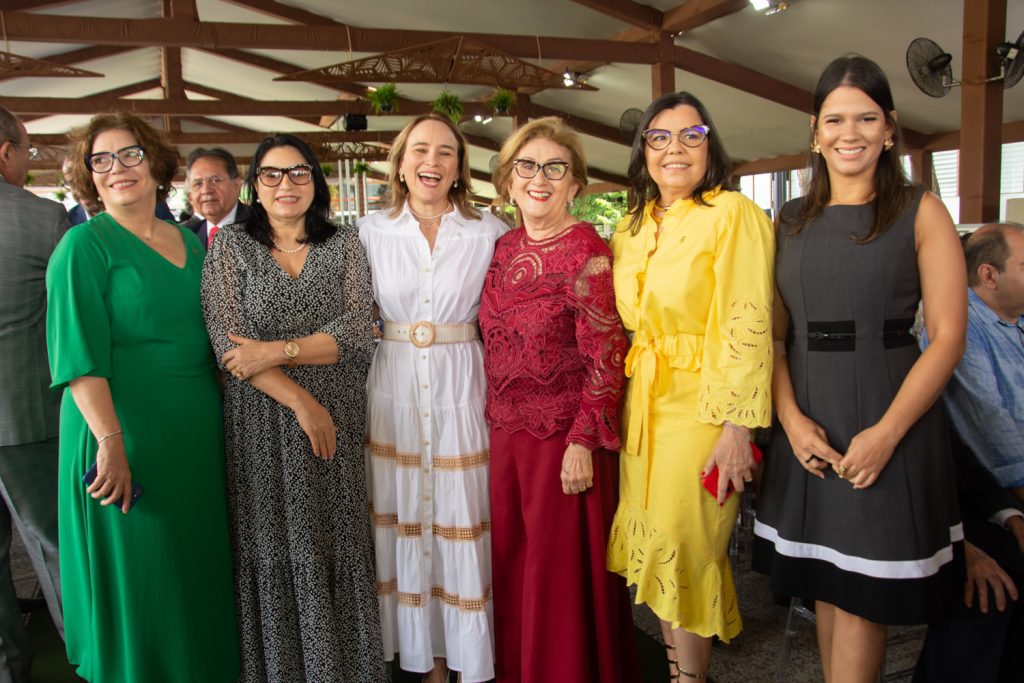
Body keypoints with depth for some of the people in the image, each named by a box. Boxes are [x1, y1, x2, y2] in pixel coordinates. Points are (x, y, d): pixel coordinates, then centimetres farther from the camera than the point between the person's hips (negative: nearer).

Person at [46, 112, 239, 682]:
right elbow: (78, 353, -17)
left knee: (199, 570, 17)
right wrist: (110, 440, -25)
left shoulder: (189, 243, 11)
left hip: (198, 436, 6)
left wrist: (226, 416, 10)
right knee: (136, 582, 5)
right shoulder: (86, 244, -8)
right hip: (128, 441, -6)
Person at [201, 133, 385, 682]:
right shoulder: (230, 245, 3)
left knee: (337, 544, 8)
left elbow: (358, 331, -5)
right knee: (276, 548, 6)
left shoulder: (345, 245, 7)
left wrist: (278, 351, -15)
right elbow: (227, 342, -7)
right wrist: (301, 400, -14)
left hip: (337, 420, 1)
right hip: (263, 422, -1)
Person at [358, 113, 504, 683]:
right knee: (403, 518, 9)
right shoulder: (372, 231, 4)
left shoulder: (490, 233, -1)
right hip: (394, 389, 2)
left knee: (462, 521, 4)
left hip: (461, 389, -1)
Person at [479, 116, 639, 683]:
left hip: (564, 436, -6)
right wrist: (496, 419, 14)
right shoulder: (503, 249, 8)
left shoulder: (586, 250, -12)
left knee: (562, 571, 7)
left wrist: (583, 442, -19)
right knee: (512, 562, 17)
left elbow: (606, 357, -15)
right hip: (506, 430, 6)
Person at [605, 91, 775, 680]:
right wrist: (627, 403, 10)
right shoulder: (631, 229, 11)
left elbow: (747, 325, -16)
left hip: (703, 406, -6)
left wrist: (737, 427, -20)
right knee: (654, 545, 14)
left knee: (685, 552, 1)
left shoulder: (734, 214, -10)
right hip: (643, 403, 6)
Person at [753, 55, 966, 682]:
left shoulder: (920, 212, -1)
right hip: (807, 423, 3)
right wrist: (791, 418, -8)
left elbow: (948, 337, -7)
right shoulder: (792, 221, 9)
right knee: (824, 582, 12)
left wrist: (886, 433, -16)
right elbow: (773, 334, 7)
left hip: (890, 419, -3)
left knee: (862, 593, 3)